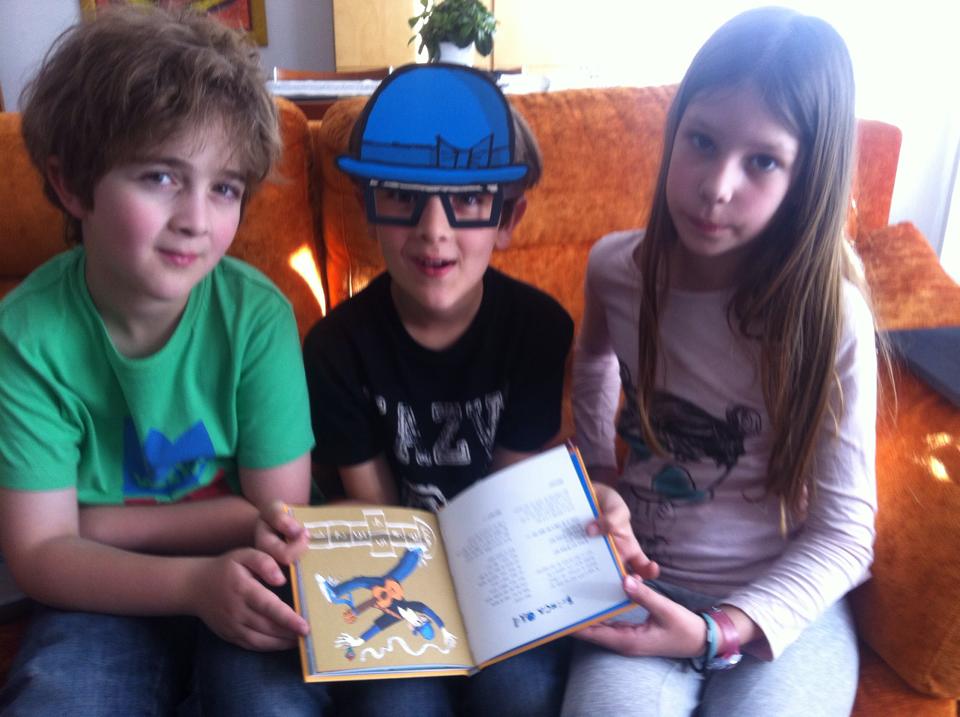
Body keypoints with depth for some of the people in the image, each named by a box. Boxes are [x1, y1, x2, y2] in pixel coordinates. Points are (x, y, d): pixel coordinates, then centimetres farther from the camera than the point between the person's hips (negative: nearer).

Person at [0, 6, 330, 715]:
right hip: (108, 599, 1)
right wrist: (195, 583, -28)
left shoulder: (257, 315, -15)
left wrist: (99, 525, -14)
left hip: (243, 587, 0)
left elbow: (278, 514, -11)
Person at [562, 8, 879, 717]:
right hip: (641, 584, 1)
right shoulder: (613, 269, -7)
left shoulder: (830, 315, -16)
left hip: (783, 603, -1)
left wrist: (719, 633, -20)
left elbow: (843, 534, -10)